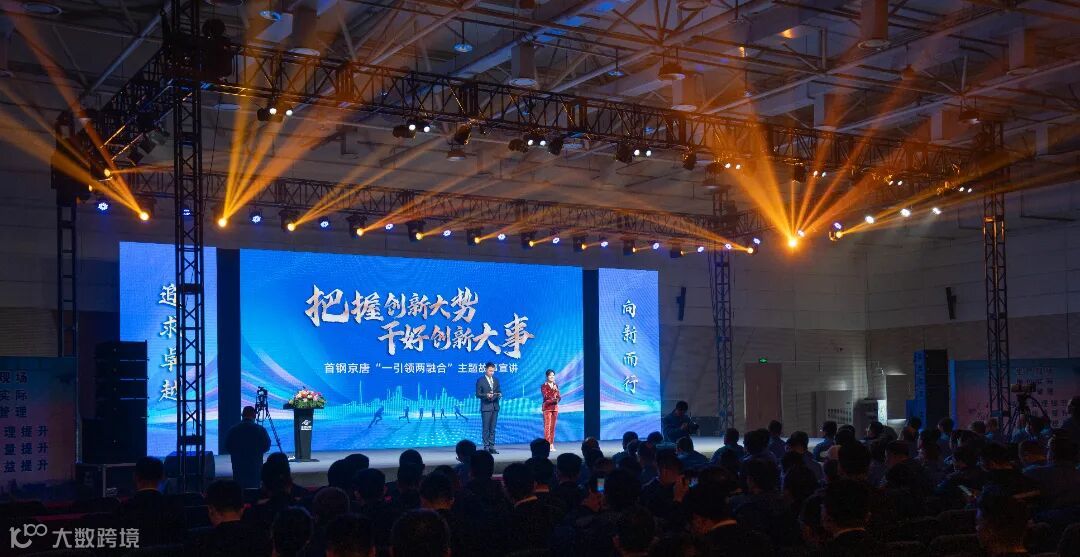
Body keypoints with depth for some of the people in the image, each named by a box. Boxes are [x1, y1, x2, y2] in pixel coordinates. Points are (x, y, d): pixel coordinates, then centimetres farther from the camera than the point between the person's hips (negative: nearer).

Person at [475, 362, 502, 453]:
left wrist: (499, 394, -5)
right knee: (486, 428, -4)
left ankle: (491, 447, 10)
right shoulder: (480, 381, -3)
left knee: (493, 428, 7)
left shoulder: (496, 380, 14)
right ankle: (486, 447, -1)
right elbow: (478, 394, -5)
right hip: (486, 407, -5)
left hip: (495, 407, 5)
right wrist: (486, 395, -20)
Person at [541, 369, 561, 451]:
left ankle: (551, 444, 7)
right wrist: (553, 390, -24)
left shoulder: (556, 386, 12)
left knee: (553, 426, 5)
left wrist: (557, 399, -11)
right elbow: (546, 396, -15)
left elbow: (559, 397, 11)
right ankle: (547, 445, -12)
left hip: (555, 407, 5)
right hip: (547, 407, -5)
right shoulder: (544, 386, -3)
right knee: (547, 426, -10)